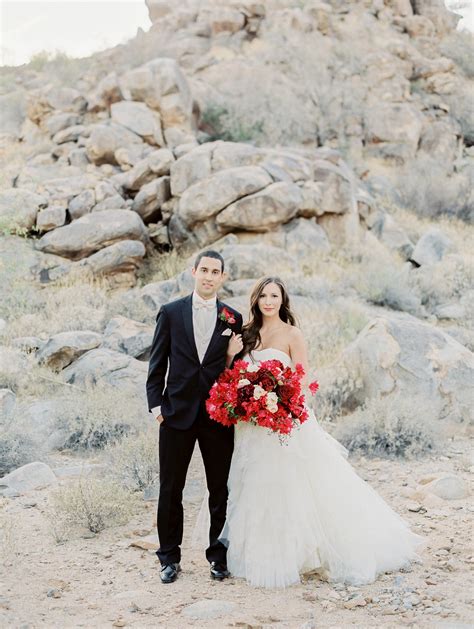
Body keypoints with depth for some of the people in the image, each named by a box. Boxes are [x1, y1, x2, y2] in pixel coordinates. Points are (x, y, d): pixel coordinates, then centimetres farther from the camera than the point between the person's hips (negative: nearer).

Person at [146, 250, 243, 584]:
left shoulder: (234, 318, 5)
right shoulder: (171, 313, 3)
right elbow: (157, 363, 3)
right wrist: (156, 404, -4)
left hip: (219, 415, 1)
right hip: (177, 412, -1)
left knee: (221, 490, 8)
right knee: (171, 489, 5)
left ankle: (219, 555, 21)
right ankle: (170, 557, 17)